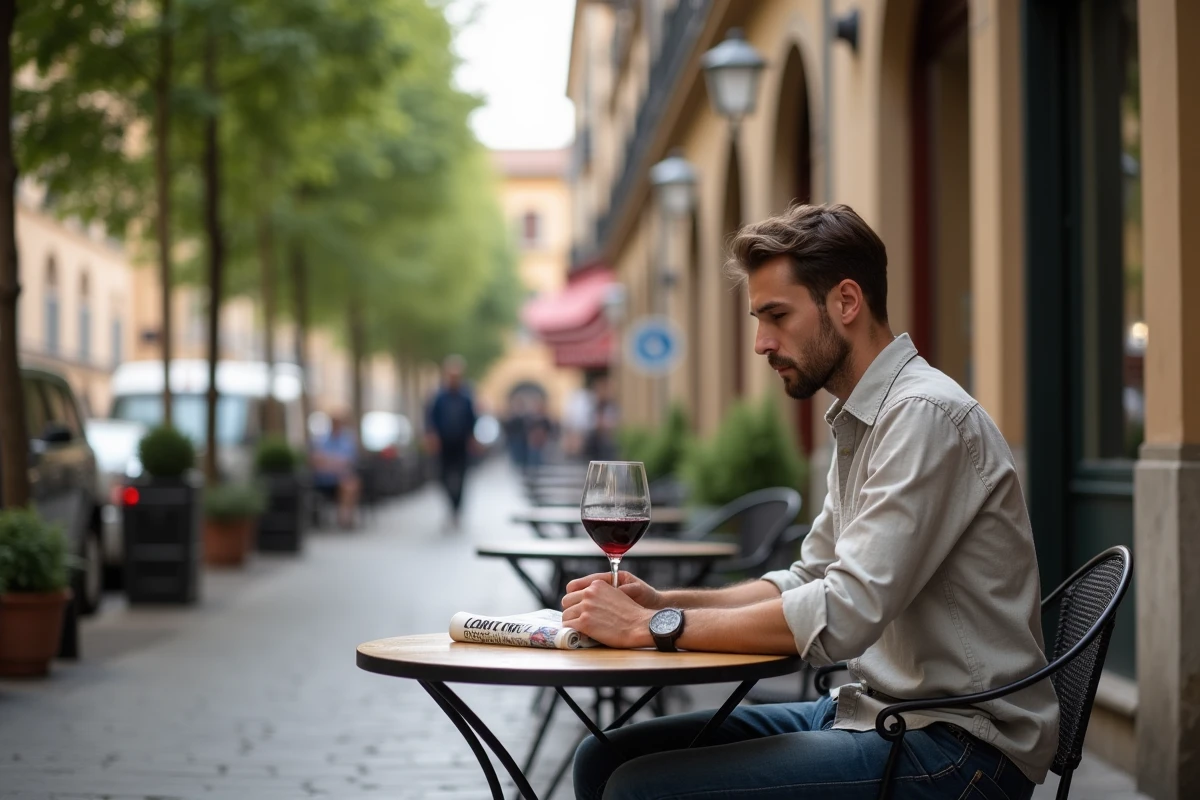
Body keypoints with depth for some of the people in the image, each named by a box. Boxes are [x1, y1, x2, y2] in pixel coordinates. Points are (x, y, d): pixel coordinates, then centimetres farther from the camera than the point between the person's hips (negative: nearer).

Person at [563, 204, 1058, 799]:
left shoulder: (926, 416, -17)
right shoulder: (859, 424, 15)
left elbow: (843, 615, -25)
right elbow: (809, 581, 20)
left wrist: (654, 626, -18)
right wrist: (663, 601, 4)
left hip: (955, 746, -9)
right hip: (873, 711, 9)